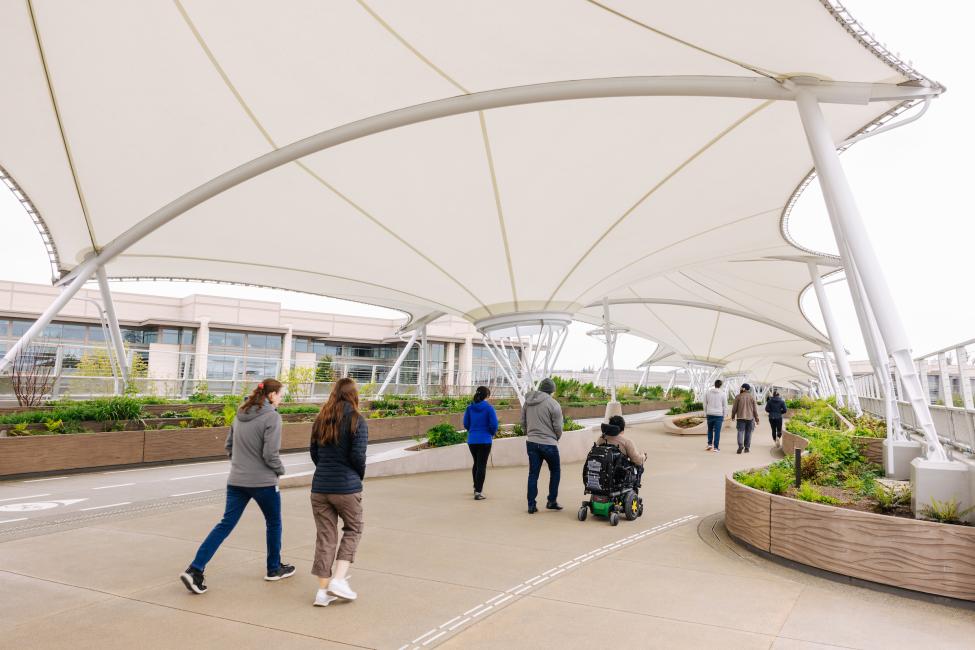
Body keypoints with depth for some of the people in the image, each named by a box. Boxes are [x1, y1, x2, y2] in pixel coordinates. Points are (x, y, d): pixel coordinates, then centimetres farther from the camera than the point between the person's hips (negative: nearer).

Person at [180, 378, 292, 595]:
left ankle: (195, 570, -2)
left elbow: (228, 446, 13)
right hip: (263, 481, -6)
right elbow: (270, 454, -18)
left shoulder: (241, 414, 8)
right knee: (274, 523, 14)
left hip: (236, 480, 6)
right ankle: (274, 569, 28)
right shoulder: (272, 417, -15)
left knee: (226, 524, 8)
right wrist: (280, 470, 0)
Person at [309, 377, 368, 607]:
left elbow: (313, 452, 11)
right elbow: (358, 455, -13)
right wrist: (360, 475, 5)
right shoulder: (357, 420, -9)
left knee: (325, 536, 11)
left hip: (320, 487, 5)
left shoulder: (320, 419, 7)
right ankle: (339, 579, 3)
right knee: (353, 530, 15)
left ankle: (323, 589, 13)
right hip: (346, 487, -4)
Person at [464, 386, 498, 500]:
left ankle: (476, 487, 37)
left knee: (476, 463, 22)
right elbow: (494, 424, -12)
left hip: (472, 440, 5)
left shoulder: (470, 407, 1)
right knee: (482, 465, 0)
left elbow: (466, 424, 4)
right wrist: (492, 434, 7)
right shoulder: (488, 407, -11)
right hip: (485, 440, -5)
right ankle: (478, 492, -4)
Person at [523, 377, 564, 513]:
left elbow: (523, 423, 11)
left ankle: (531, 505, 8)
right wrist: (556, 438, 11)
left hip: (531, 442, 5)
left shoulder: (528, 401, 6)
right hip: (548, 443, -4)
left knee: (533, 474, 9)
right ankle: (552, 501, 15)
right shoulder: (553, 404, -11)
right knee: (555, 471, 14)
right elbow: (558, 428, -8)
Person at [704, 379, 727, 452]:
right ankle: (715, 447, 1)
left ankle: (710, 444, 10)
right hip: (719, 415, -2)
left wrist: (705, 414, 15)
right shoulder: (722, 394, -5)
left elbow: (705, 404, 7)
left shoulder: (708, 392, 2)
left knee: (710, 430, 18)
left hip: (710, 414, 2)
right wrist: (724, 416, 6)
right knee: (717, 431, 1)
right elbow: (725, 406, -2)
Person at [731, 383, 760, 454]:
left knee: (740, 431, -4)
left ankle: (740, 446, -21)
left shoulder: (738, 396, -1)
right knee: (748, 433, 9)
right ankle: (747, 447, 9)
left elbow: (734, 408, 1)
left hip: (740, 417, -1)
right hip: (750, 417, 1)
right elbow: (755, 409, 3)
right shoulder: (752, 397, 2)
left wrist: (733, 416, 14)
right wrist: (756, 418, 9)